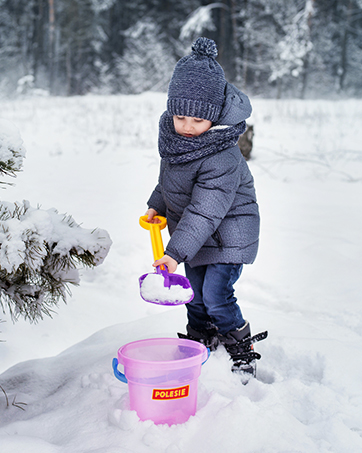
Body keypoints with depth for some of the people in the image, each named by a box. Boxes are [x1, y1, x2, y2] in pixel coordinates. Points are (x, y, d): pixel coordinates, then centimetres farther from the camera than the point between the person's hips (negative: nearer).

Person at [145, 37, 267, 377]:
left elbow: (205, 211, -35)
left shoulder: (222, 158, -34)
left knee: (215, 295, -10)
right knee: (195, 290, 17)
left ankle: (242, 348, 13)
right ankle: (200, 339, 37)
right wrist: (157, 204, 22)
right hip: (197, 232, 8)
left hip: (227, 233, -8)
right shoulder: (172, 131, -9)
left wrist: (176, 251, -38)